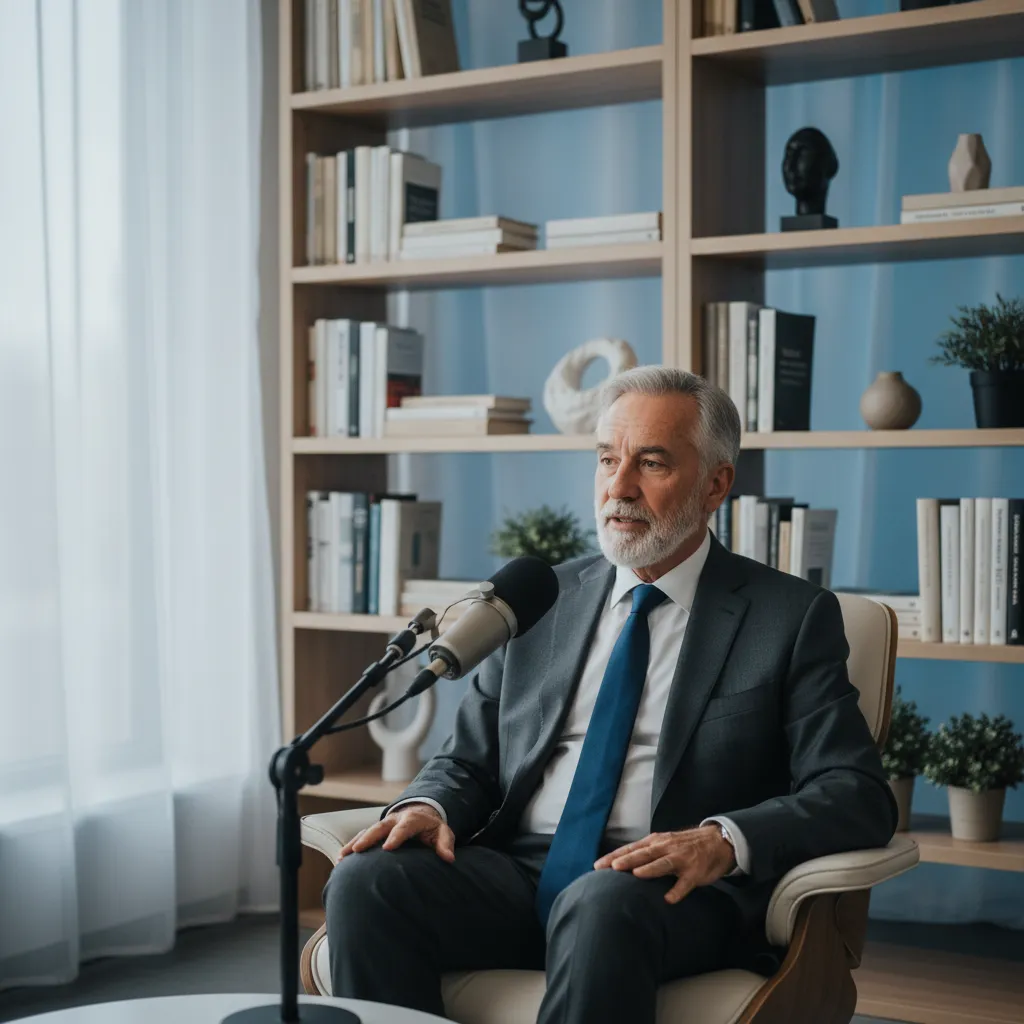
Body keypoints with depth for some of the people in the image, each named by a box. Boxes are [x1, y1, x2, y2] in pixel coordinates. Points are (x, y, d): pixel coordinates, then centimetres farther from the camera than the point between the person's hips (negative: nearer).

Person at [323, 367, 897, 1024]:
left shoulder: (792, 617, 4)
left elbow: (859, 797, -4)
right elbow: (469, 759, 19)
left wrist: (724, 840, -22)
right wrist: (429, 805, -6)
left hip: (673, 890, -3)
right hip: (518, 871, 4)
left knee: (603, 905, -38)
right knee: (364, 881, -25)